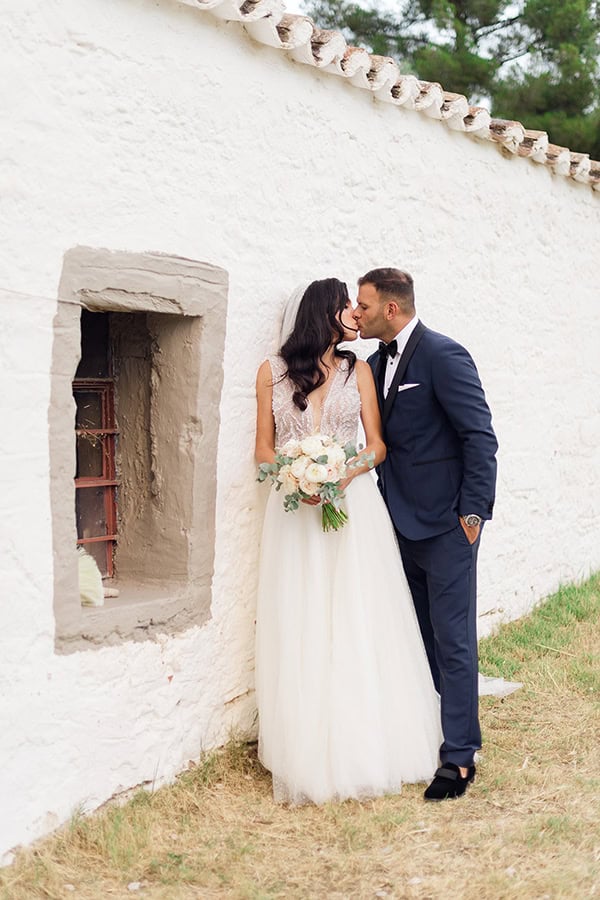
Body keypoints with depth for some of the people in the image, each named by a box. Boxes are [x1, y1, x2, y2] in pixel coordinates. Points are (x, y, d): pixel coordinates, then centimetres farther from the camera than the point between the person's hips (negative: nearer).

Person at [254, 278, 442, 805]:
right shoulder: (272, 371, 7)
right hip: (295, 510, 0)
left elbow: (377, 443, 6)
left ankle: (366, 749, 9)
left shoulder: (357, 370, 9)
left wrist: (347, 471, -14)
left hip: (353, 505, 1)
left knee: (360, 627, 0)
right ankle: (311, 757, 7)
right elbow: (264, 448, 7)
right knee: (302, 633, 0)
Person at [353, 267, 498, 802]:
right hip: (403, 525, 8)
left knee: (453, 641, -3)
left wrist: (474, 513, -17)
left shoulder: (442, 356, -12)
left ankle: (459, 758, 4)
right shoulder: (377, 364, 12)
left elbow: (480, 436, -15)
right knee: (421, 639, 14)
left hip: (446, 524, -8)